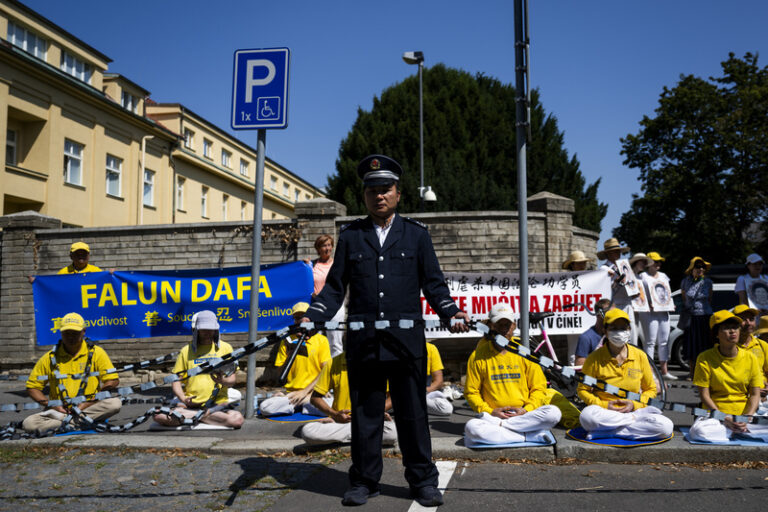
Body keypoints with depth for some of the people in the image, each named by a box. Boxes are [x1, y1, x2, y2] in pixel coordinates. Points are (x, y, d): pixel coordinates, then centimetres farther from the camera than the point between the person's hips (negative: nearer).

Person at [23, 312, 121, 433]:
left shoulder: (96, 353, 2)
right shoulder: (50, 358, 5)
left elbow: (113, 381, -4)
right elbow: (32, 387, 9)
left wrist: (86, 404, -12)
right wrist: (53, 406, -7)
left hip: (91, 408, -1)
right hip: (61, 409, 1)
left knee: (115, 403, -31)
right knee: (28, 423, -23)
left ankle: (61, 418, -26)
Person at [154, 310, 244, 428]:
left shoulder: (225, 348, 10)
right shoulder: (186, 351, 13)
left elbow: (231, 381, 8)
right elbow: (176, 381, 11)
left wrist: (223, 381, -17)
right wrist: (184, 399, -9)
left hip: (217, 404, -1)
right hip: (190, 404, 1)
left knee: (237, 419, -32)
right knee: (160, 416, -24)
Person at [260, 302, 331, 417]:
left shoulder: (321, 340, 5)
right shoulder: (288, 341, 10)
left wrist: (305, 391, -10)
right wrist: (290, 353, -9)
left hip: (313, 393, -1)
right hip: (291, 393, 1)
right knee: (264, 407, -26)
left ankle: (305, 403, -7)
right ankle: (305, 404, -10)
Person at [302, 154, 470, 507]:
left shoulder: (417, 235, 10)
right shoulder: (350, 236, 11)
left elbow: (433, 283, 7)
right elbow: (335, 286, 11)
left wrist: (451, 312, -10)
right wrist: (312, 316, -3)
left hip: (406, 339, -1)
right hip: (363, 341, 1)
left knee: (413, 412, 5)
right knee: (364, 413, 8)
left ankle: (423, 481, 18)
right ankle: (364, 481, 22)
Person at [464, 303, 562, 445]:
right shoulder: (478, 356, 4)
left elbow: (538, 388, 10)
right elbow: (471, 392, 6)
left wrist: (526, 410, -7)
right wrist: (490, 412, -8)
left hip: (523, 415, 1)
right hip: (492, 416, -1)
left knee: (553, 413, -26)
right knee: (471, 428, -34)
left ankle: (499, 426, -22)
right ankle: (530, 437, -24)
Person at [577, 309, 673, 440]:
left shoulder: (640, 356, 6)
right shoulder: (595, 358, -2)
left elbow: (651, 390, 13)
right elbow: (583, 390, 3)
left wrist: (635, 404, -6)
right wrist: (603, 405, -13)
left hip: (634, 410, 3)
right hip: (604, 412, -2)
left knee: (666, 426, -26)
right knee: (587, 415, -38)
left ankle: (607, 431, -23)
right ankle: (633, 419, -15)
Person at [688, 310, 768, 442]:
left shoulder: (750, 359, 6)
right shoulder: (705, 358, -3)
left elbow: (755, 394, 4)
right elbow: (704, 394, -5)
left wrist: (747, 418, -14)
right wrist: (724, 419, -17)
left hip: (745, 414, 2)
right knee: (698, 430, -36)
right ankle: (743, 432, -22)